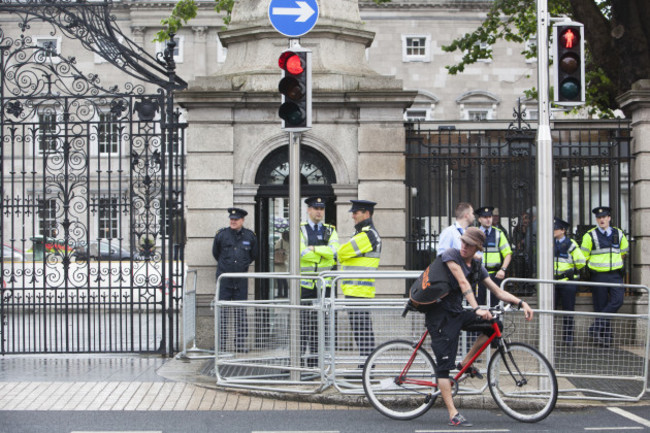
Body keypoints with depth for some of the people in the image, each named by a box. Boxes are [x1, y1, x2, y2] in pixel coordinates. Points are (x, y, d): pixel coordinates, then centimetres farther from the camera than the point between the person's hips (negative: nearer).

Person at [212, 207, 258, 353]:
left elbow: (253, 255, 20)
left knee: (241, 313, 3)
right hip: (224, 279, -1)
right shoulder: (221, 235, -1)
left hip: (241, 280, 1)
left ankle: (240, 345, 8)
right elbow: (215, 253, 16)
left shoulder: (250, 236, 3)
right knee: (222, 311, -2)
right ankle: (220, 345, 2)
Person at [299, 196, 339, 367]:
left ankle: (315, 361, 11)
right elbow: (301, 253, -14)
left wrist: (313, 248, -11)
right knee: (302, 321, -7)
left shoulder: (330, 231, 11)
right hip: (304, 284, -3)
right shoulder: (300, 230, 2)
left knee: (319, 323, 5)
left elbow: (333, 251, -7)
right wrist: (325, 256, -8)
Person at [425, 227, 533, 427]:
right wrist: (477, 309, -34)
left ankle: (465, 363, 6)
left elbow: (498, 292, 8)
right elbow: (463, 283, -23)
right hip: (440, 315, -7)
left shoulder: (477, 267, 8)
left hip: (457, 313, 7)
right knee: (444, 364, -11)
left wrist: (521, 303, -6)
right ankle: (453, 415, -12)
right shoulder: (451, 255, -11)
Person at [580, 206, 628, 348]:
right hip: (598, 276, -2)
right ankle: (605, 337, 7)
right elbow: (583, 256, 6)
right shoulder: (590, 235, -2)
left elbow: (623, 252, 26)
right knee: (601, 306, 0)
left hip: (616, 275, 3)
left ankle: (596, 328, -14)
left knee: (617, 301, -18)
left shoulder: (619, 234, 9)